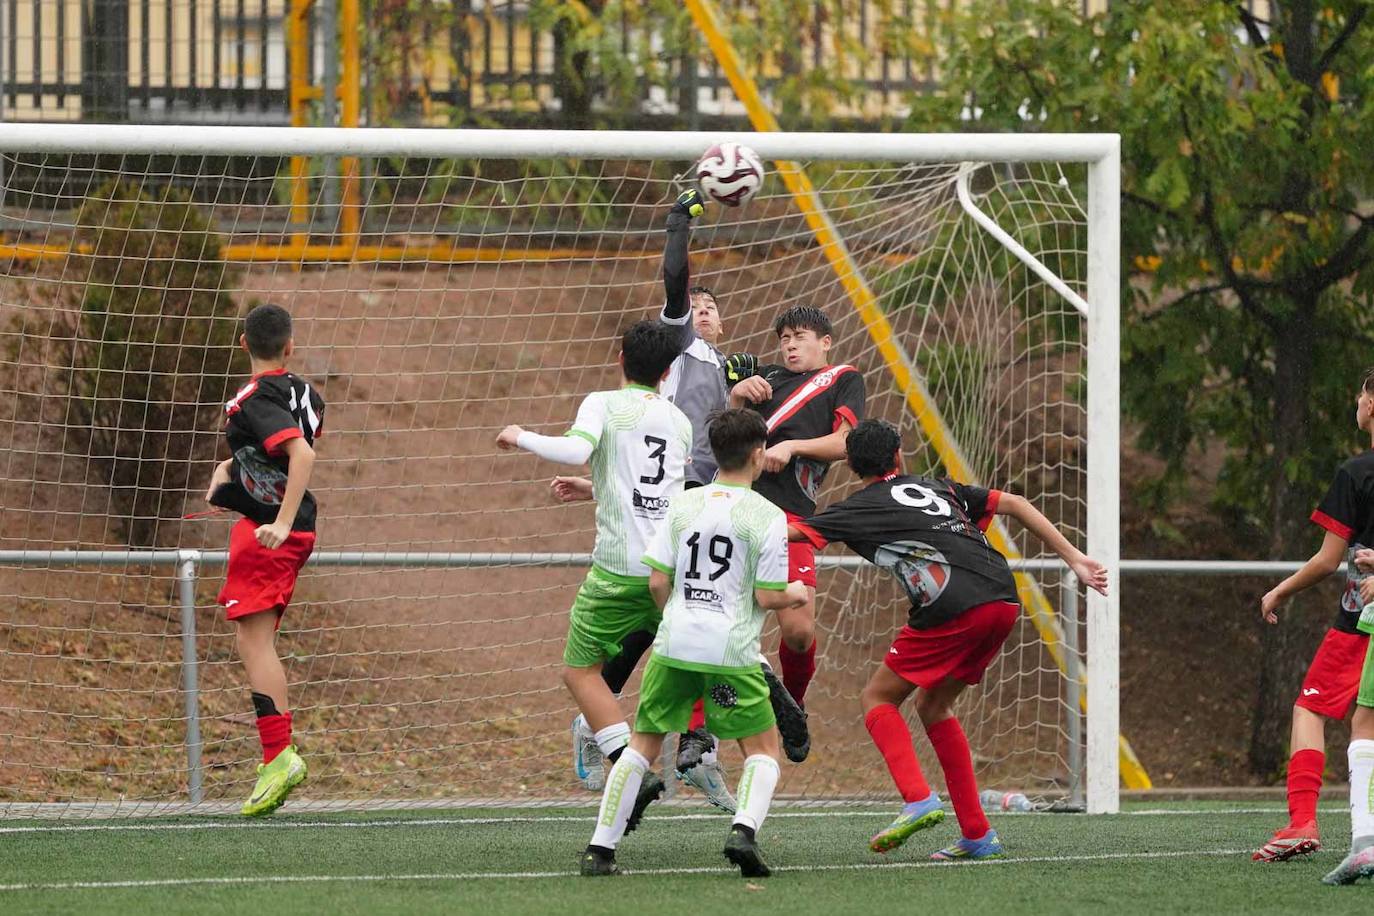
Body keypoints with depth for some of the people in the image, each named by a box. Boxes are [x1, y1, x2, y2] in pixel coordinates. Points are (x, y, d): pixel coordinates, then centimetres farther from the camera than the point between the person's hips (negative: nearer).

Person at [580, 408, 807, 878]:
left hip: (675, 645, 3)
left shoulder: (683, 505, 6)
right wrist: (795, 594, 18)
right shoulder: (767, 517, -5)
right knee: (763, 749, 10)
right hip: (732, 654, -3)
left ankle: (600, 850, 6)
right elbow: (768, 597, -4)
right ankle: (744, 830, -16)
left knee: (643, 745, 13)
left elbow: (657, 580, 5)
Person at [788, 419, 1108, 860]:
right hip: (1005, 601, 6)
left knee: (878, 698, 10)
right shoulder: (940, 488, 28)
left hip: (953, 610, -6)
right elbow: (1013, 504, 25)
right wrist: (1074, 558, 24)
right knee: (932, 705, 22)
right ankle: (978, 835, 16)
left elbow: (788, 531, 8)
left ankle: (918, 799, -13)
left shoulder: (859, 509, 12)